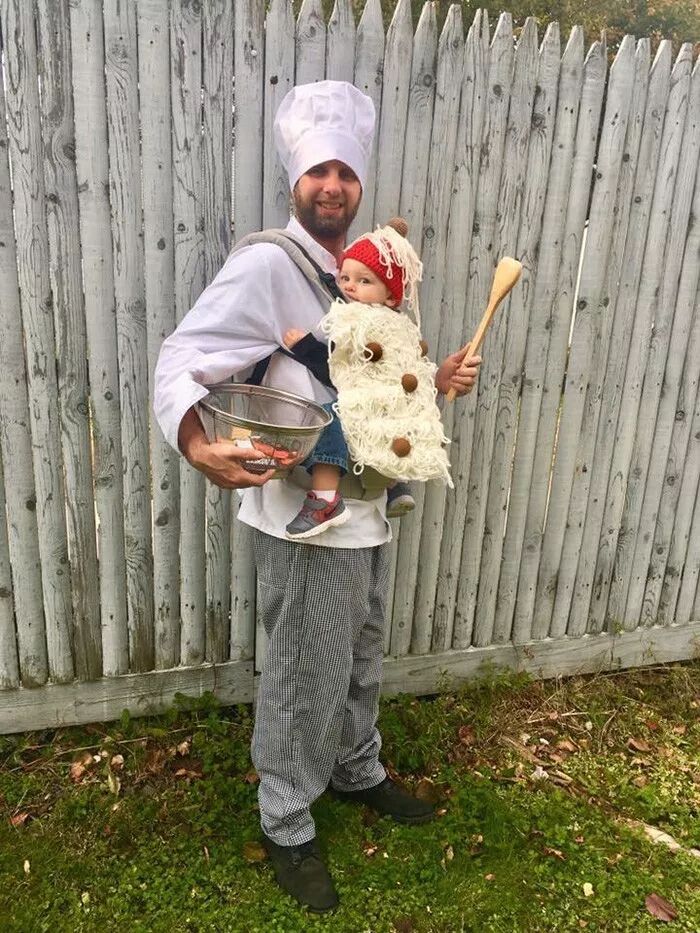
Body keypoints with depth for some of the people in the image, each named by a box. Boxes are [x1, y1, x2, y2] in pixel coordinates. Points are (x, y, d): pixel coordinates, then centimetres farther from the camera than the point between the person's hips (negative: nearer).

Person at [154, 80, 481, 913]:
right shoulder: (265, 266, -14)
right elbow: (182, 362, -21)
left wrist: (434, 382, 5)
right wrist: (197, 444, -39)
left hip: (367, 508, 8)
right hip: (306, 517, -8)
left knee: (361, 659, 23)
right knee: (307, 680, 6)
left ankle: (357, 771, 48)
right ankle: (286, 828, 31)